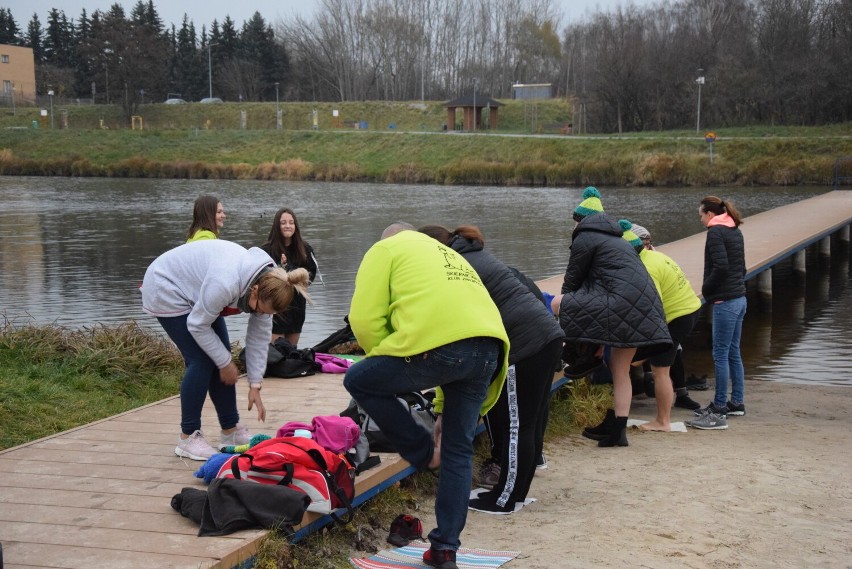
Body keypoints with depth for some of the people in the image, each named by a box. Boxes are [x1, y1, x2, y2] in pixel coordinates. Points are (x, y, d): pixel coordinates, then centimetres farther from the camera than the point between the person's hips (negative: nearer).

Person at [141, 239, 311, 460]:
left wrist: (255, 386, -6)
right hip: (166, 290, -8)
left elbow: (259, 337, -6)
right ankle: (188, 438, -4)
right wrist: (225, 363, -14)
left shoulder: (266, 284, -15)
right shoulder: (226, 282, -39)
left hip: (195, 291, 8)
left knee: (219, 359, 2)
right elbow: (198, 325, -24)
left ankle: (230, 430, 12)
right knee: (201, 361, -13)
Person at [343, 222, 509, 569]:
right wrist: (443, 408, 36)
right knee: (458, 450, 17)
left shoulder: (386, 249, 19)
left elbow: (365, 319, 5)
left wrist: (387, 365, 22)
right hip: (489, 349, 7)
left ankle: (423, 452, 22)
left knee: (358, 381, 15)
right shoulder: (450, 256, 38)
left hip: (438, 345, -7)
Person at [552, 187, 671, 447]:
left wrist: (564, 301, 23)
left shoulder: (584, 238, 3)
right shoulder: (616, 238, 30)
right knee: (621, 370, 12)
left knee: (558, 304, -5)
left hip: (621, 304, -9)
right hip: (644, 308, 9)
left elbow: (572, 279, 6)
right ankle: (617, 430, 14)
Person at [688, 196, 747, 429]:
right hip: (739, 298, 9)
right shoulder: (735, 232, 16)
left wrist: (706, 289, -9)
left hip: (725, 302, -9)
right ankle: (737, 403, 24)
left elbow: (720, 266, -21)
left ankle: (719, 411, -6)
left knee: (721, 355, -7)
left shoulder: (715, 232, -11)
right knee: (733, 353, 16)